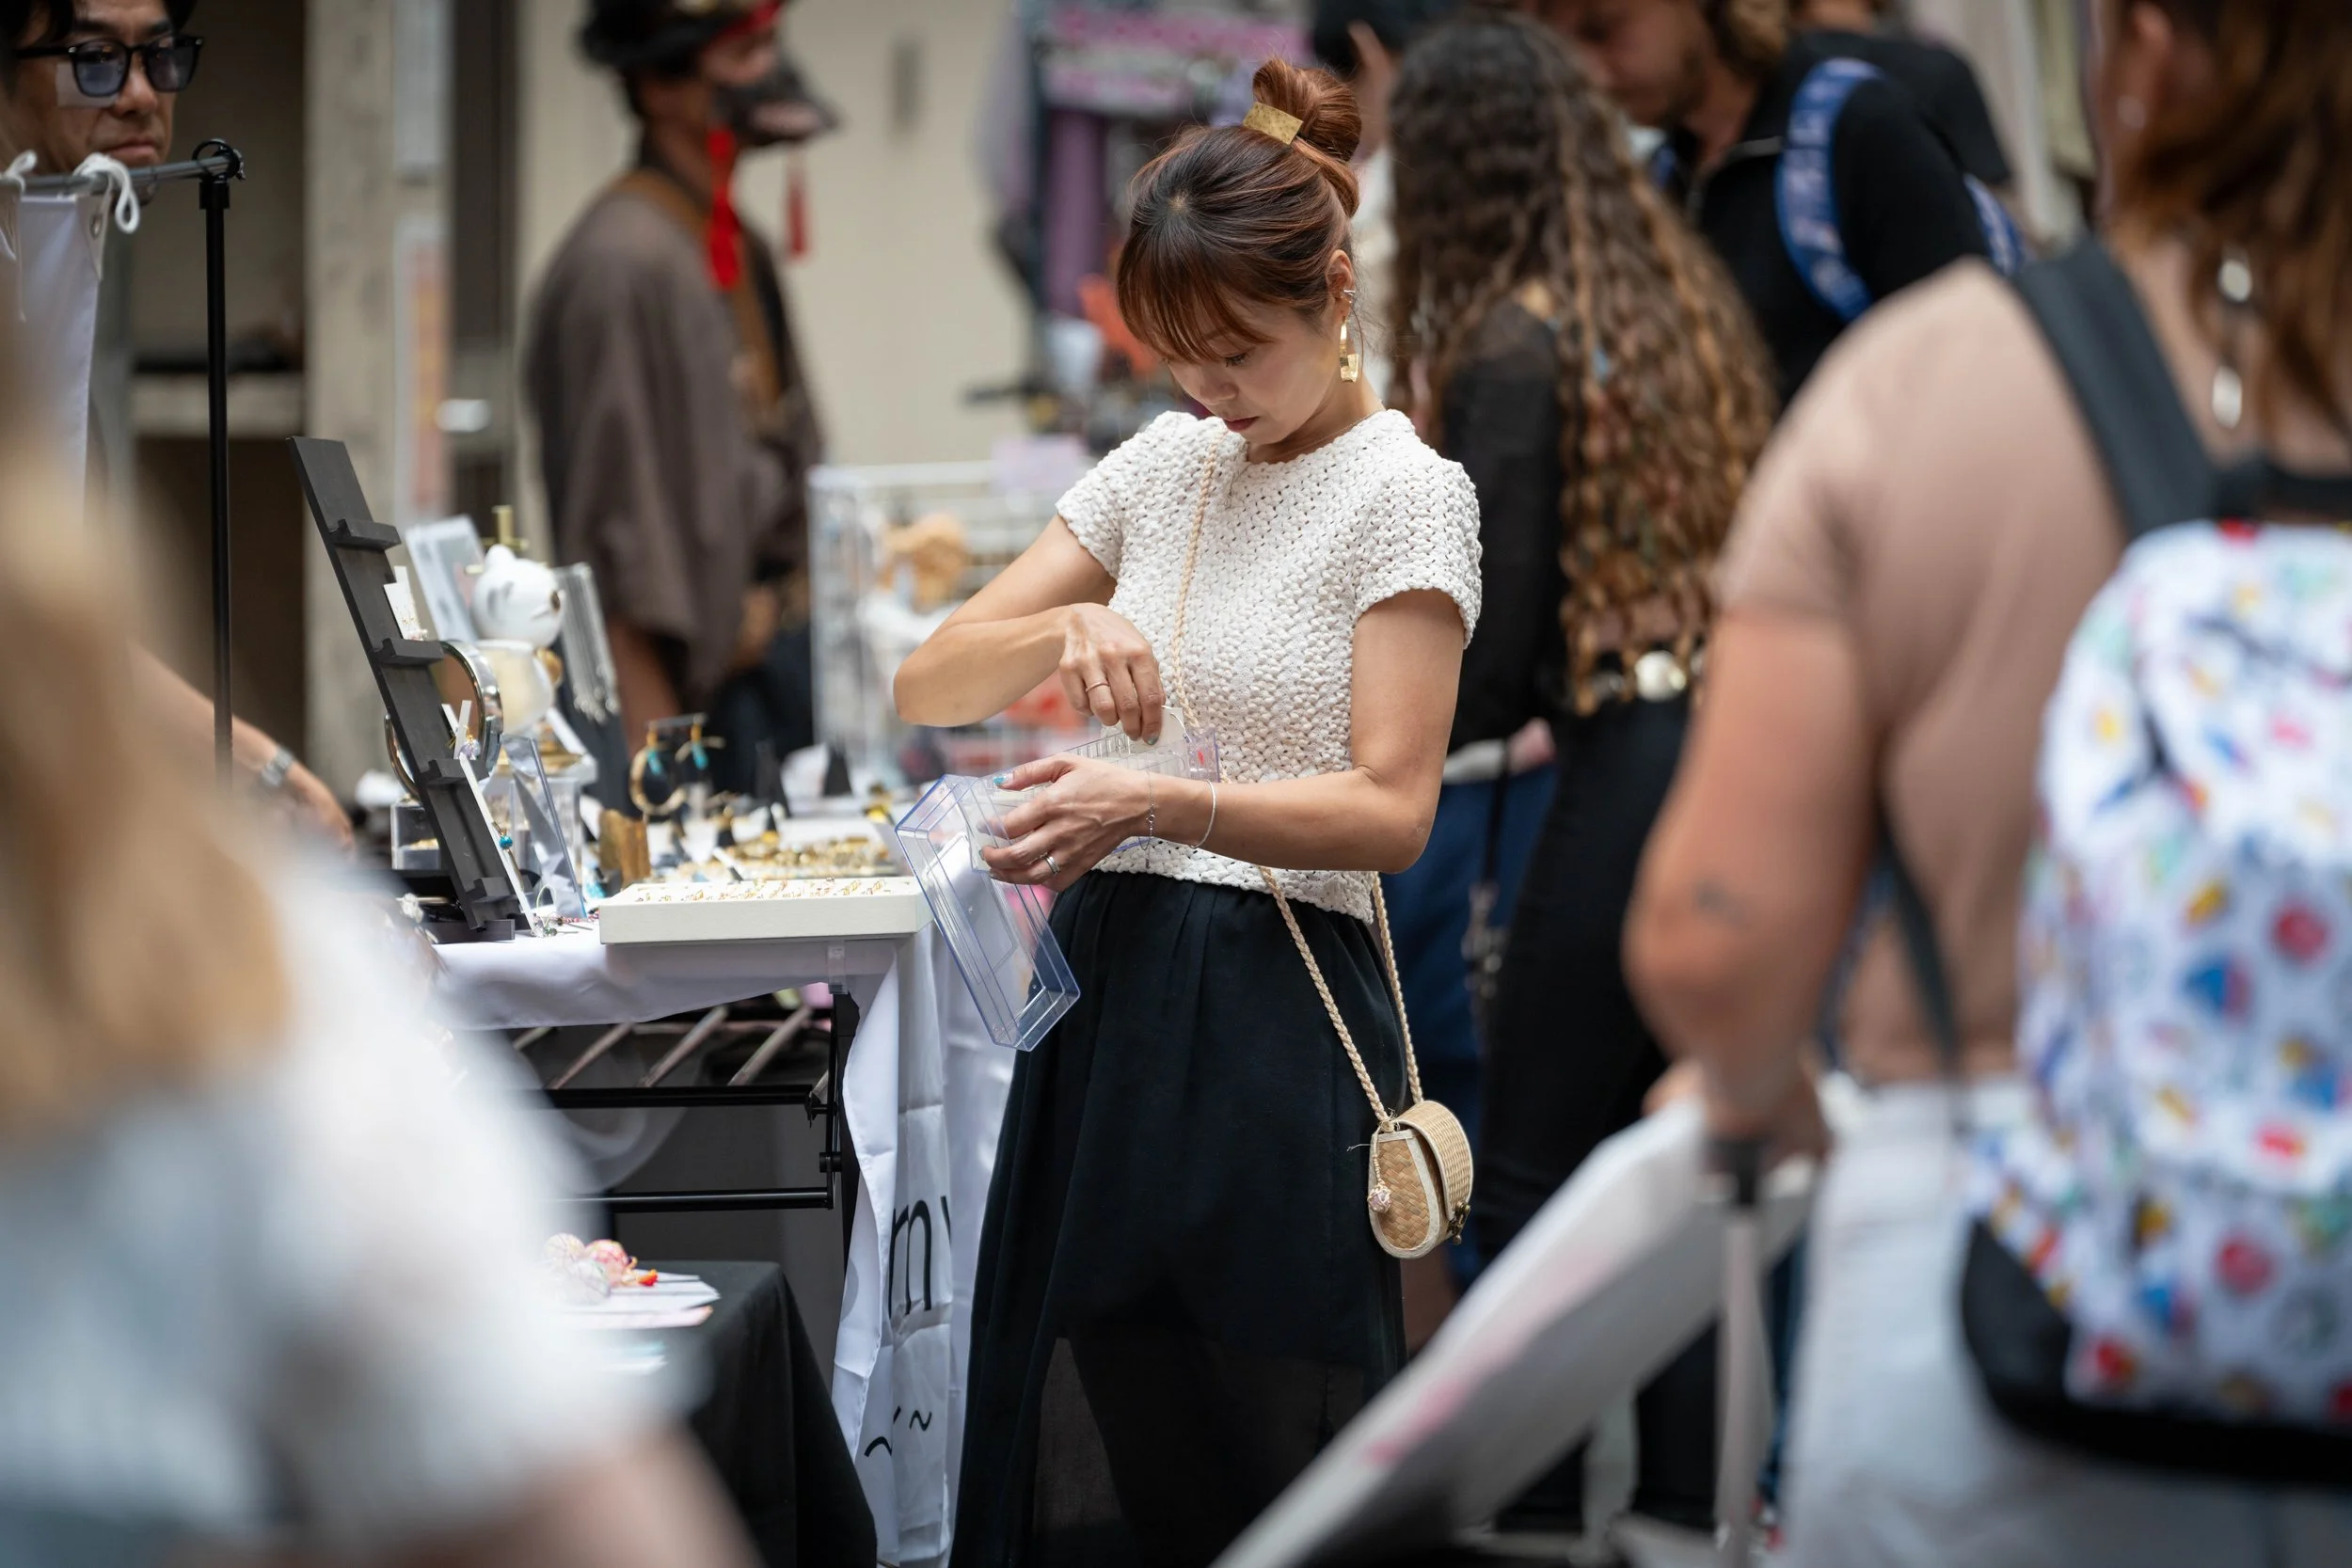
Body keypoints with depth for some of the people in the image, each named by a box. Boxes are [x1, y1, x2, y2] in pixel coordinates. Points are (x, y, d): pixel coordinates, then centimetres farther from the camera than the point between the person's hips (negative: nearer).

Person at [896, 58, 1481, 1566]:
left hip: (1273, 1013, -6)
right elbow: (931, 688, 12)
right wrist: (1065, 629, -9)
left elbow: (1389, 809, -13)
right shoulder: (1164, 466, 14)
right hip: (1106, 996, 6)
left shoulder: (1404, 492, -4)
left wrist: (1155, 805, -25)